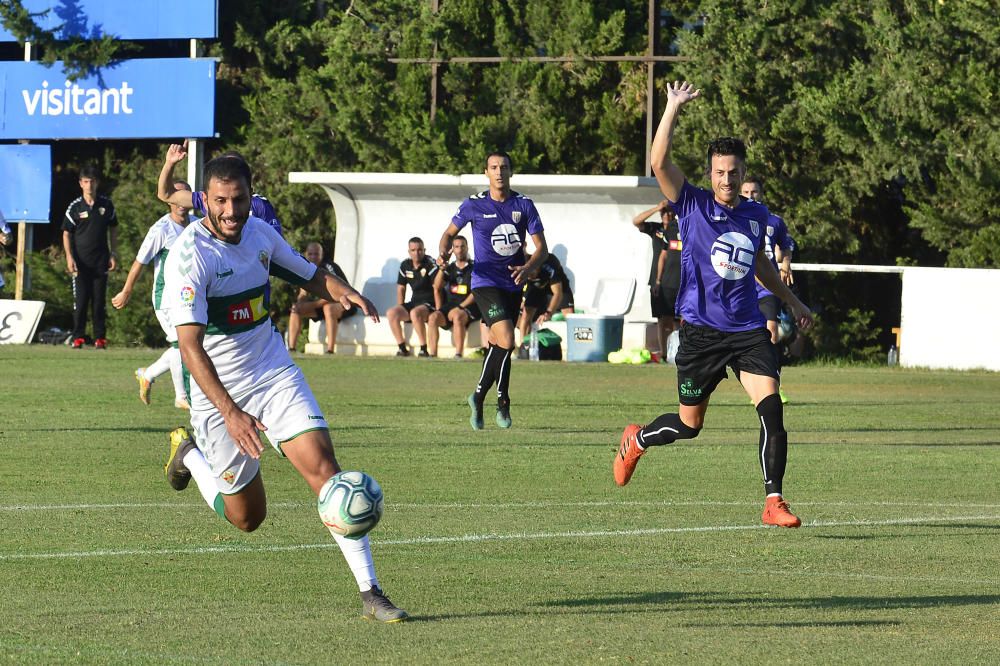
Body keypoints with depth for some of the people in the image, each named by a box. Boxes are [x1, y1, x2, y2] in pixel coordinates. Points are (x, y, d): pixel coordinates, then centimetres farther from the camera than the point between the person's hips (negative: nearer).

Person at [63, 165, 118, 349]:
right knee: (80, 301, -3)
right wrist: (69, 257, -8)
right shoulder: (75, 207, -1)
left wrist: (114, 254, 7)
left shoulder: (106, 205, 4)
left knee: (100, 302, 2)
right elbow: (66, 233, 2)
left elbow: (113, 229, 14)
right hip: (81, 262, -1)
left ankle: (100, 338, 6)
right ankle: (78, 338, 1)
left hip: (101, 261, 1)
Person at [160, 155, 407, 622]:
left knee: (323, 467, -15)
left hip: (276, 376, 4)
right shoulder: (189, 256, -22)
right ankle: (189, 454, 37)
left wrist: (340, 290, -7)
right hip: (218, 393, -4)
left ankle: (370, 594, -15)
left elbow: (307, 273, 18)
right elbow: (190, 346, -29)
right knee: (247, 518, 6)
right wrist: (230, 413, -39)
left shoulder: (260, 233, -2)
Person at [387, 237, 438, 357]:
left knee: (415, 313, -37)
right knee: (391, 313, -17)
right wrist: (400, 308, 7)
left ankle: (424, 349, -30)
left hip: (429, 303, -6)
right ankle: (402, 348, -13)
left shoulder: (430, 264, -11)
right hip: (414, 302, 6)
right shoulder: (405, 265, 9)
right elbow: (401, 288, 17)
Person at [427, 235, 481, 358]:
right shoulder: (450, 268, 17)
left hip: (469, 306, -5)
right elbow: (437, 287, 11)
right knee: (433, 317, -24)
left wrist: (460, 307, -14)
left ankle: (459, 354, -42)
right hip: (450, 305, 5)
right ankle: (433, 354, -28)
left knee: (457, 316, -38)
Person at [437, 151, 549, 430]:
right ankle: (502, 402, -4)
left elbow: (541, 247, 2)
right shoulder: (474, 205, -3)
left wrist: (528, 268, -18)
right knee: (505, 342, -19)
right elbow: (450, 233, 10)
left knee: (497, 345, 11)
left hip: (513, 285, 4)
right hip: (486, 282, -4)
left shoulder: (524, 205, 2)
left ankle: (479, 397, 27)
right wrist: (443, 252, -12)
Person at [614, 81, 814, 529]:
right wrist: (673, 107, -16)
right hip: (700, 330, -3)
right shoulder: (693, 206, -3)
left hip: (747, 329, 3)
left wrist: (791, 301, 33)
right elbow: (659, 162, -17)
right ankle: (636, 440, 40)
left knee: (771, 407, -17)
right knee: (689, 425, 7)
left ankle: (774, 502, -16)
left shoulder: (756, 216, 9)